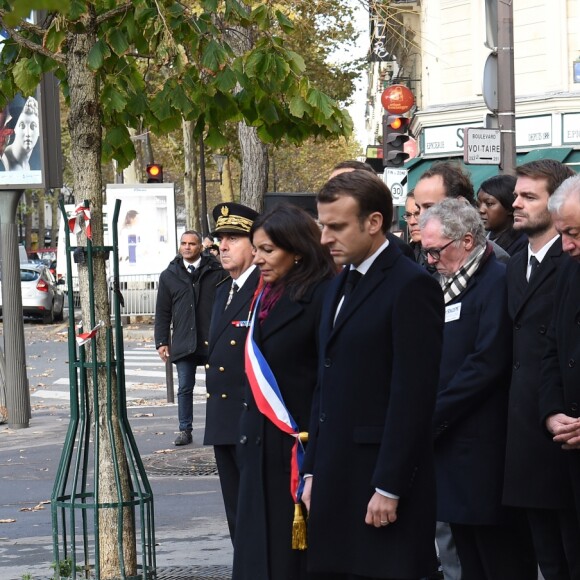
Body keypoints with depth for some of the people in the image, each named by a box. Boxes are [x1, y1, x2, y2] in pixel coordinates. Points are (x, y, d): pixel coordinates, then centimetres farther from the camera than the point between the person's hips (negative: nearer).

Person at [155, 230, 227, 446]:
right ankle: (185, 430, 12)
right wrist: (162, 342, 4)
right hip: (183, 342, 2)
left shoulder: (217, 272, 1)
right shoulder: (169, 276, 10)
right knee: (184, 388, 5)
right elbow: (162, 313, 11)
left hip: (213, 340, -2)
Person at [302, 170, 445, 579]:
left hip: (382, 480, -8)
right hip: (336, 480, 8)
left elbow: (413, 394, -16)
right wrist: (313, 471, 14)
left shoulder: (411, 285, -10)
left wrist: (389, 488, -18)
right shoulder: (340, 287, 17)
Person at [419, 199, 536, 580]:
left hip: (483, 451, -8)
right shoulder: (448, 286, 16)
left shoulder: (497, 282, -10)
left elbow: (487, 364, -17)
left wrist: (432, 416, -13)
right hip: (449, 445, 9)